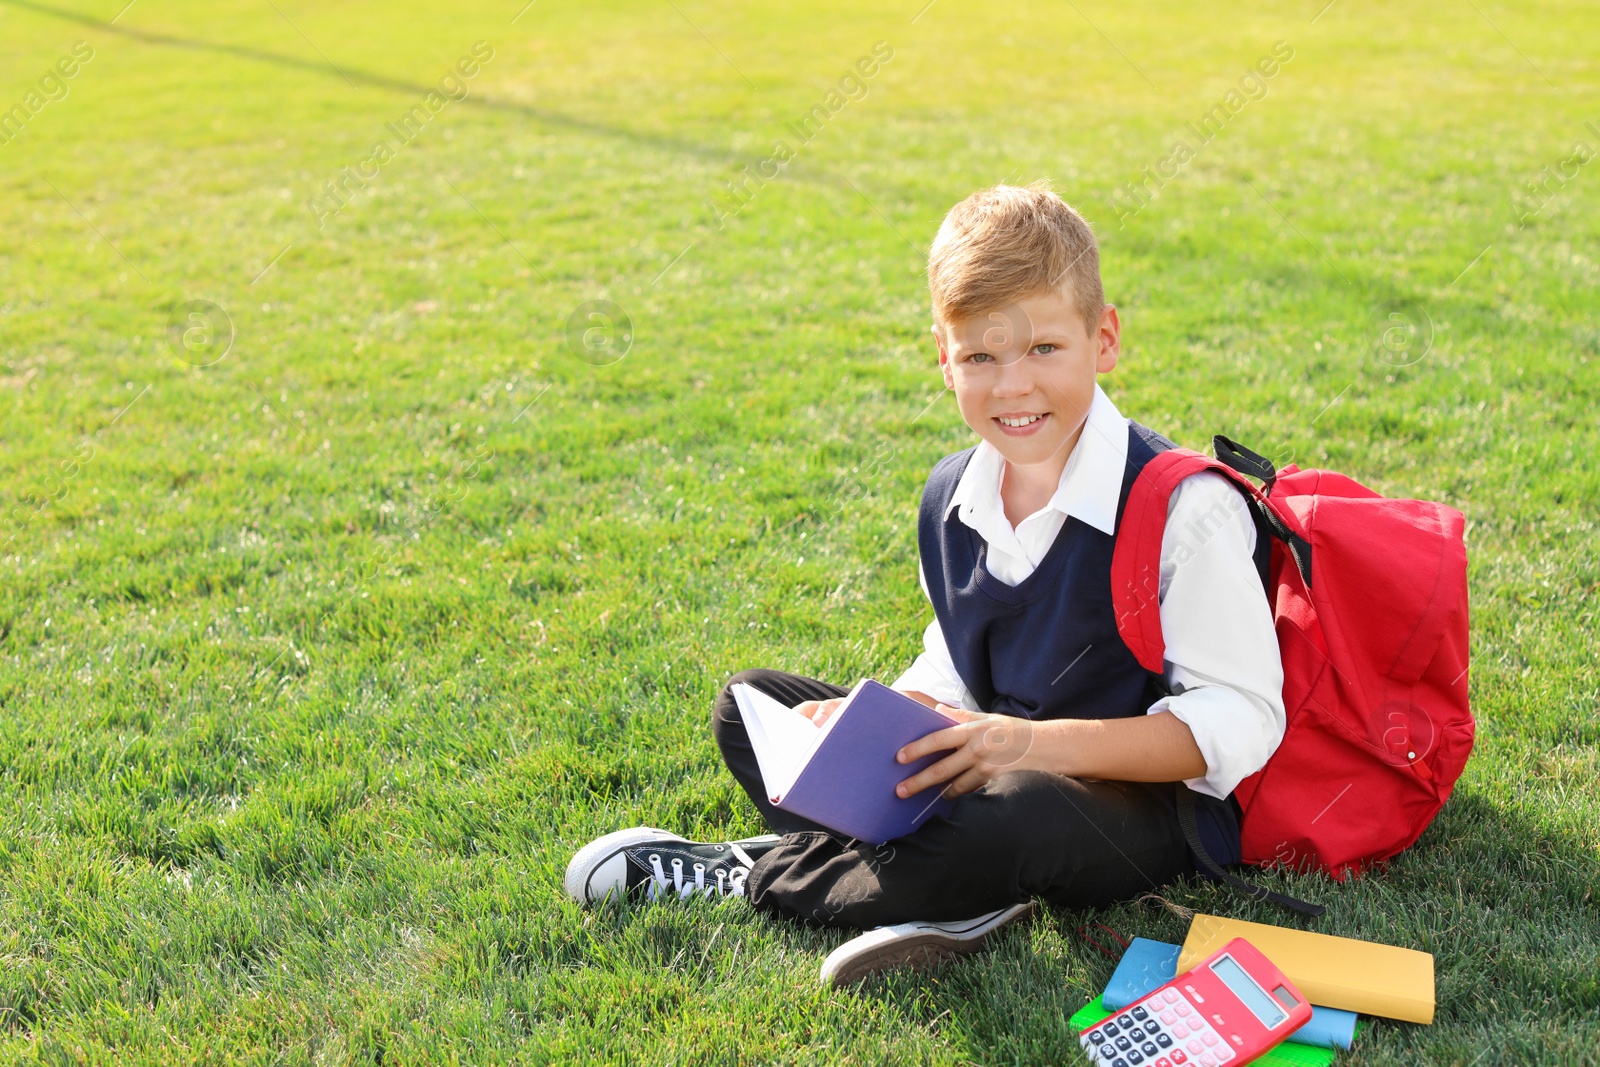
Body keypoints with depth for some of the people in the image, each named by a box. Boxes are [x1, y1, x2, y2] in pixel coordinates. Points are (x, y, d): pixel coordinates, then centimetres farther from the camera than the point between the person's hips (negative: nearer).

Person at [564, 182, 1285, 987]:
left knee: (1020, 811, -42)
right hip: (995, 773, 7)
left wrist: (1041, 743, -29)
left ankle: (751, 877, -15)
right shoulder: (952, 499, 2)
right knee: (749, 706, 4)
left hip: (1145, 806, -6)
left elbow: (1240, 720, -19)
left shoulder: (1184, 507, -19)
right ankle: (953, 894, -18)